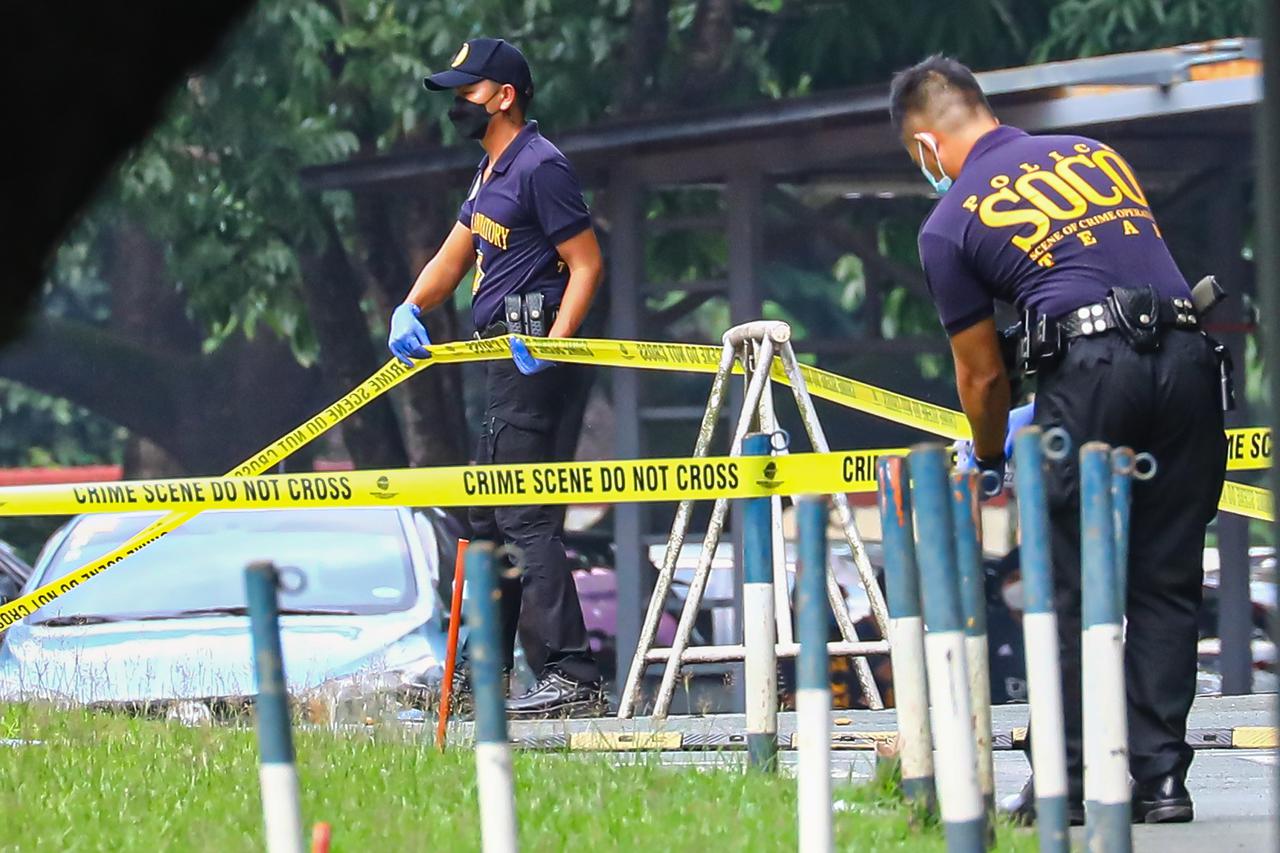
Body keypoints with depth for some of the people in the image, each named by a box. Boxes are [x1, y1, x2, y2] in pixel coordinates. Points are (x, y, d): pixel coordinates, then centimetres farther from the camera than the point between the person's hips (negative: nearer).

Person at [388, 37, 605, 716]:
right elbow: (453, 257, 22)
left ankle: (570, 675, -19)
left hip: (531, 354, -11)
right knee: (488, 514, 15)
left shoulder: (540, 166, -13)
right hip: (504, 356, 11)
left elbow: (587, 263, -15)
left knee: (524, 515, -15)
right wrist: (410, 309, 4)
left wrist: (551, 346, -25)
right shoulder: (491, 170, 18)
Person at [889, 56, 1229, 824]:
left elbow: (982, 372, 16)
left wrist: (989, 460, 36)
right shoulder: (1093, 154, 24)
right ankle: (1161, 778, 8)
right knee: (1167, 581, 9)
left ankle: (1070, 782, 4)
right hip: (1189, 357, 4)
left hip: (1090, 367, -4)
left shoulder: (950, 225, 10)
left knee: (1071, 587, 5)